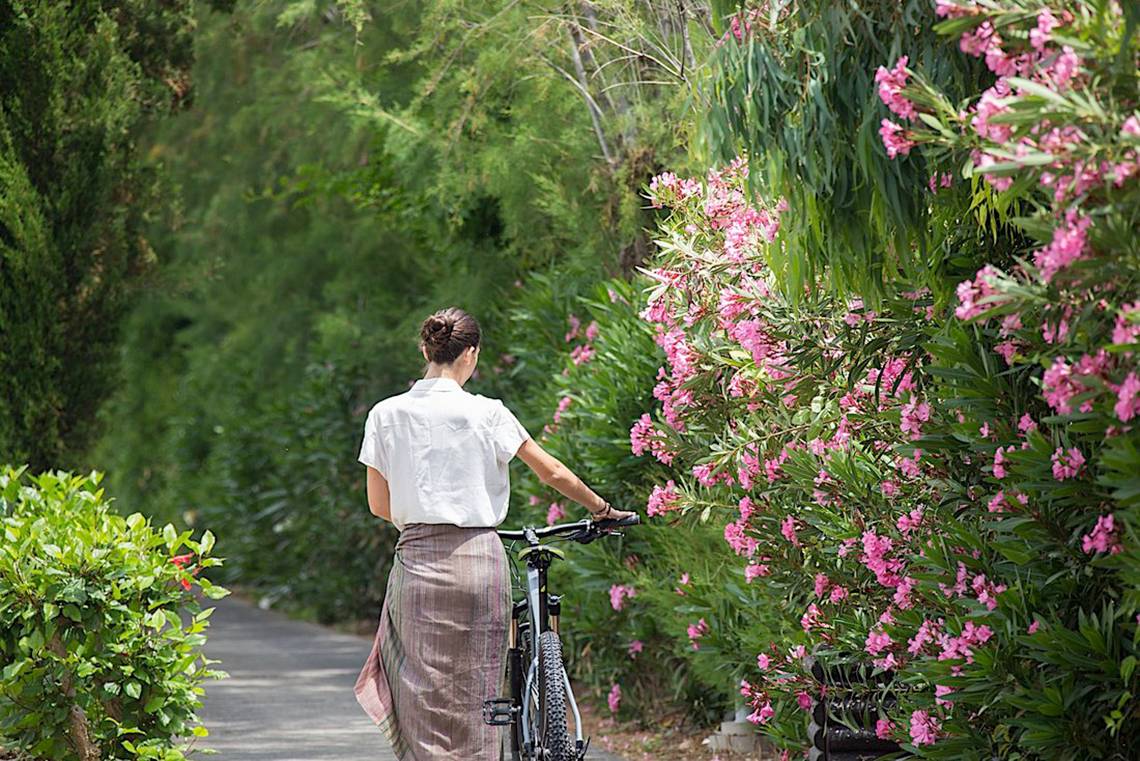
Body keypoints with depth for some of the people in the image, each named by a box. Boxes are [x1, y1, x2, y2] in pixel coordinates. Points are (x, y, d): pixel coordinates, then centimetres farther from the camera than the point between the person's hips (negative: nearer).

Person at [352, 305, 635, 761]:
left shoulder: (386, 415, 3)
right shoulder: (486, 413, -2)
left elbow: (379, 506, 7)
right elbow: (552, 472, 5)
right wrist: (603, 510, 19)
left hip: (418, 561, 1)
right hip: (480, 560, -1)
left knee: (426, 694, 4)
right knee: (474, 693, 6)